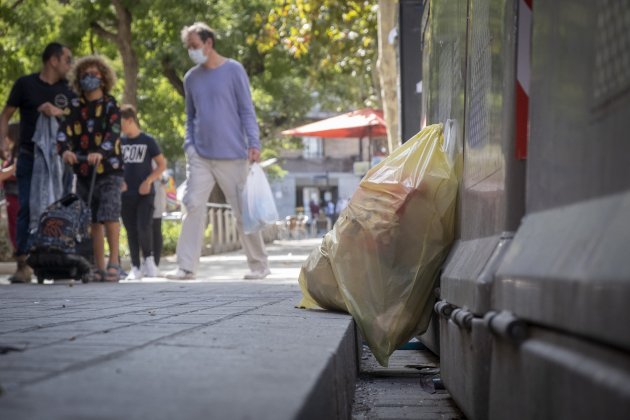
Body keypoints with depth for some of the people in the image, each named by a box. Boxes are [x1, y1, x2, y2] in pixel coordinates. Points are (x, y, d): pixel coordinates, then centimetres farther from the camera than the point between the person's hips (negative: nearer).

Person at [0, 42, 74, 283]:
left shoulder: (66, 89, 11)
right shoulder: (25, 84, 2)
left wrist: (58, 112, -17)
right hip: (30, 157, -3)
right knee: (27, 208, -8)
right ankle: (23, 265, -9)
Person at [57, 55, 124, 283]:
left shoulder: (110, 106, 1)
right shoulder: (74, 106, 9)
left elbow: (113, 133, -14)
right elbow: (64, 131, -5)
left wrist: (100, 152, -33)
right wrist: (64, 150, -27)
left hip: (108, 170, -3)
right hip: (83, 172, 3)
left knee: (109, 215, -17)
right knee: (93, 221, 5)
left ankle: (114, 260, -5)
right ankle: (99, 267, 12)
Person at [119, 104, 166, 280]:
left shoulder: (148, 141, -2)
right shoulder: (120, 142, 8)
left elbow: (162, 164, 1)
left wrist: (148, 181, -10)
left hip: (145, 193, -4)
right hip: (126, 194, 4)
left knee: (144, 228, -16)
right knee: (131, 231, 5)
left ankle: (148, 258, 8)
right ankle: (136, 267, 12)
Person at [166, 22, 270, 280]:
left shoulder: (233, 70, -1)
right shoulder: (191, 78, 10)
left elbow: (247, 110, -2)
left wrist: (254, 144, -12)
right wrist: (189, 146, 6)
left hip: (232, 155, -3)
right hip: (200, 156, 3)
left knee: (243, 211, 3)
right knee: (193, 207, -7)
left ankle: (259, 265, 14)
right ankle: (186, 266, -5)